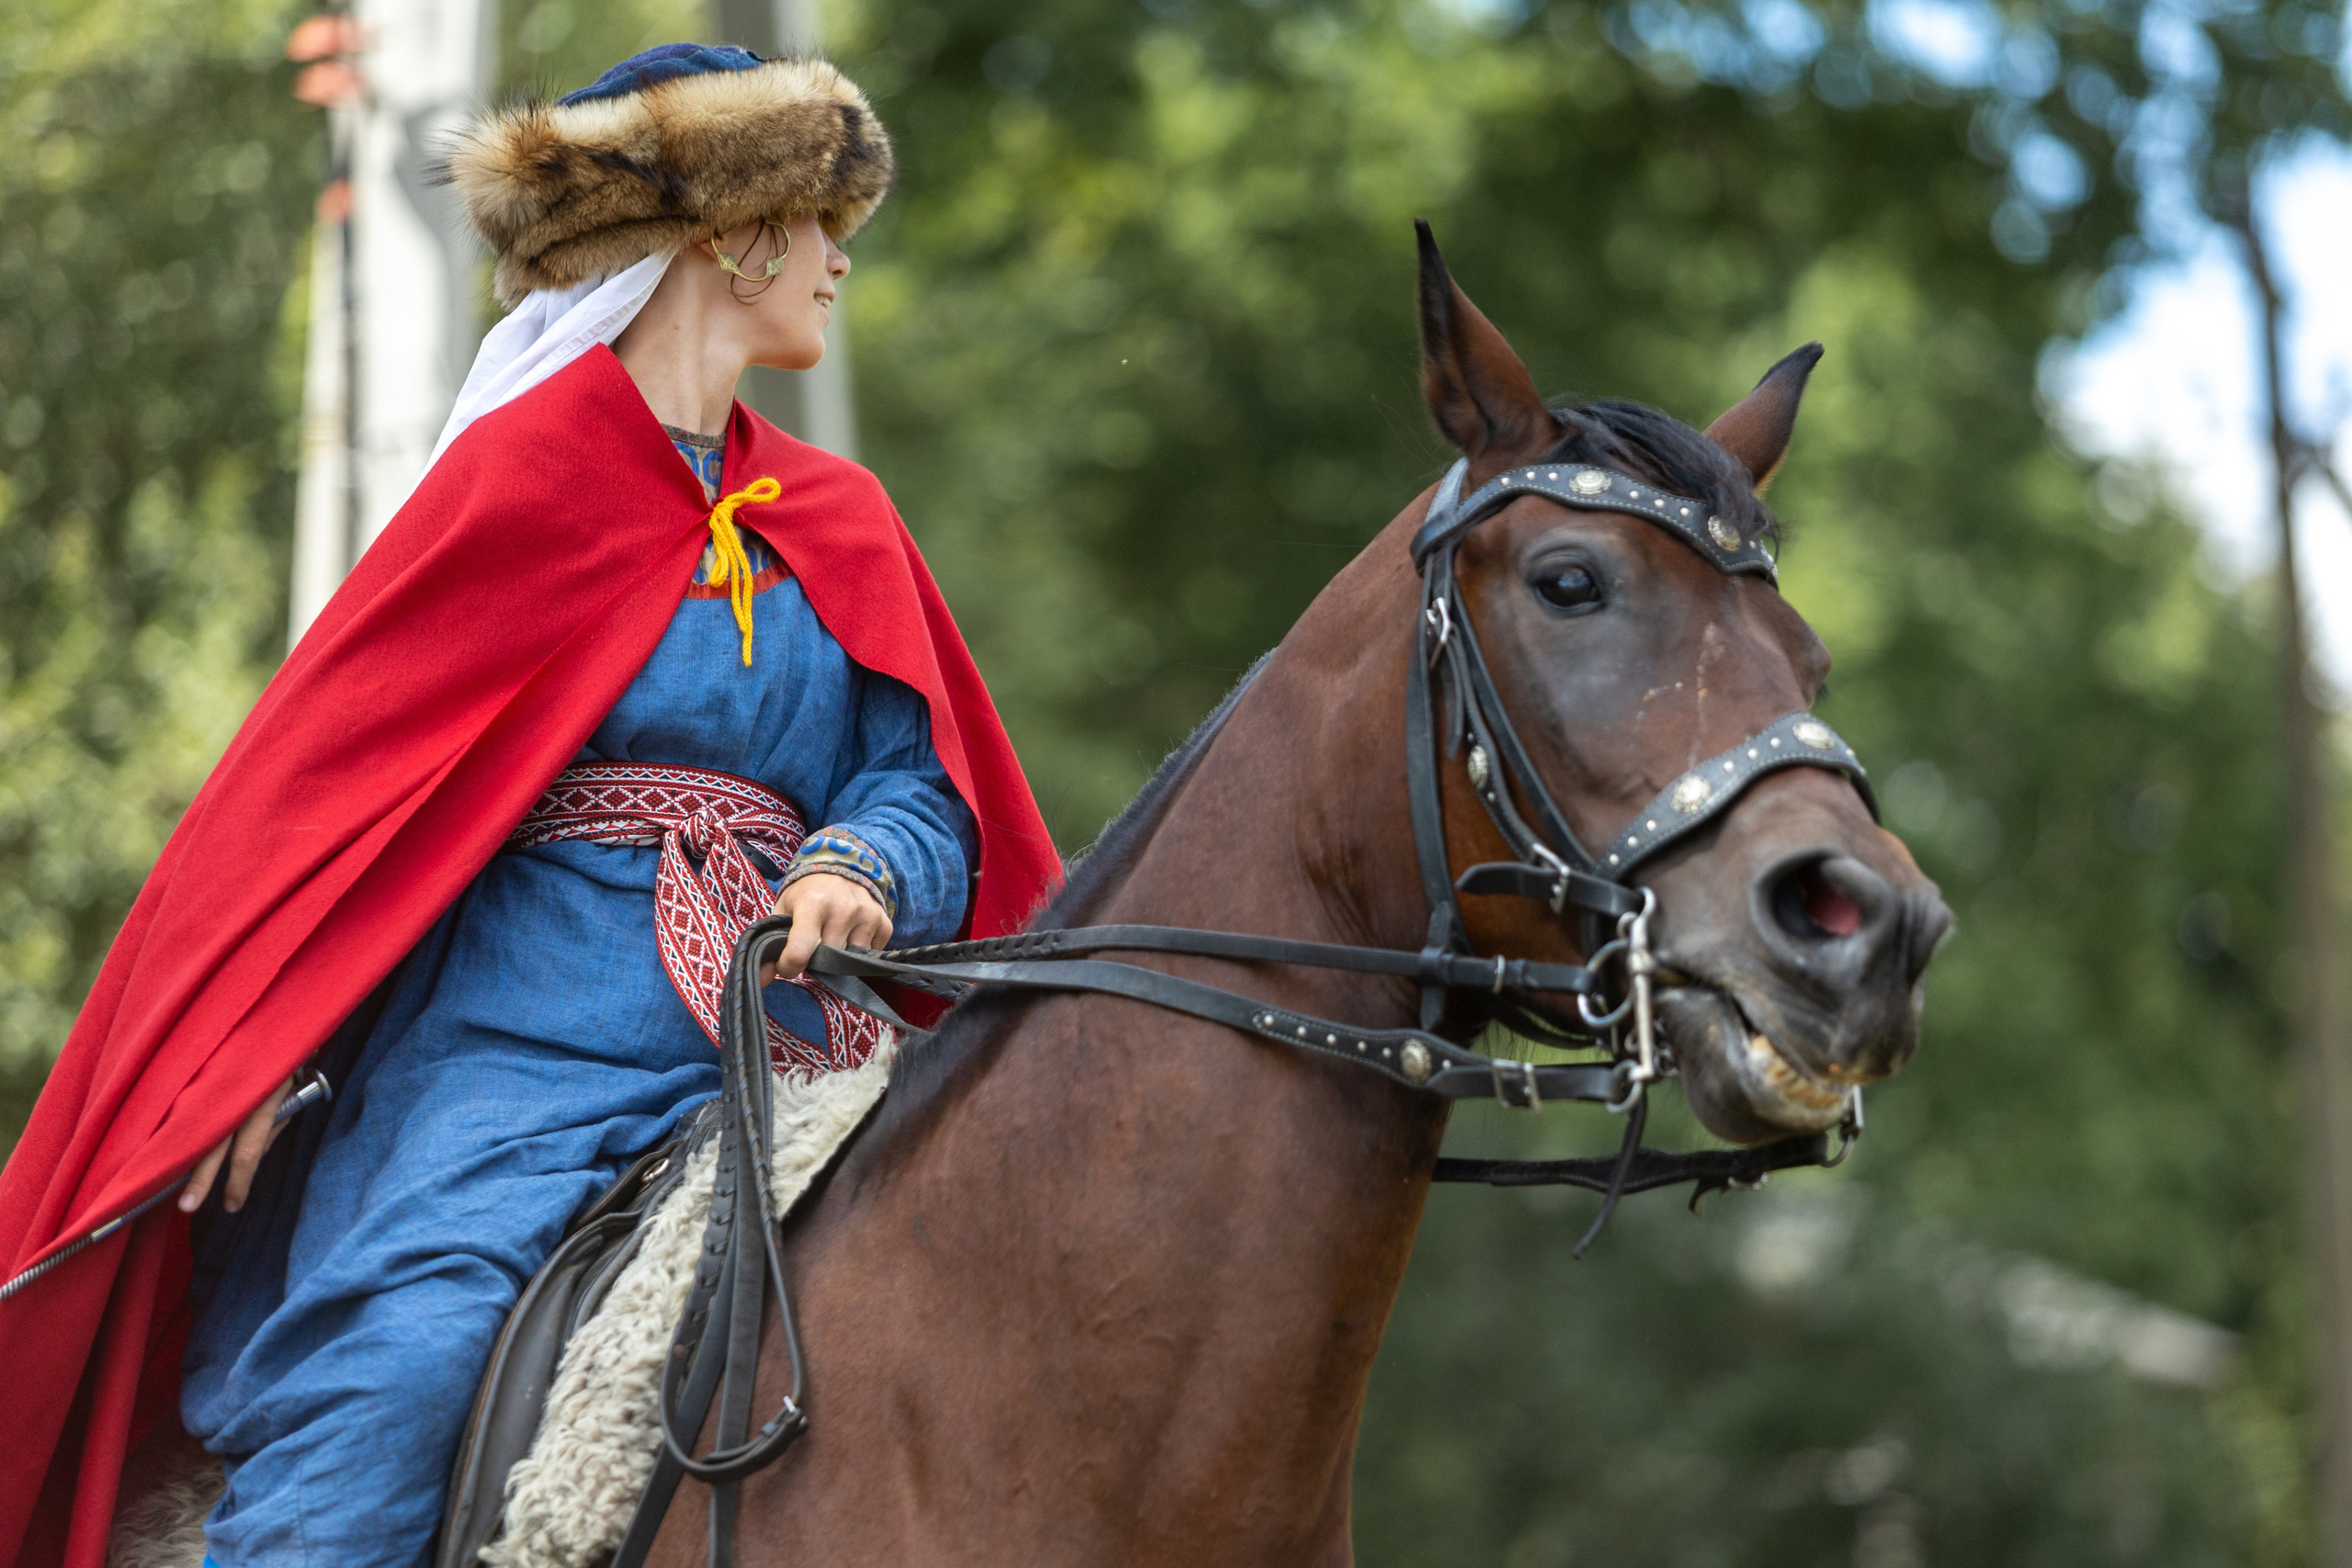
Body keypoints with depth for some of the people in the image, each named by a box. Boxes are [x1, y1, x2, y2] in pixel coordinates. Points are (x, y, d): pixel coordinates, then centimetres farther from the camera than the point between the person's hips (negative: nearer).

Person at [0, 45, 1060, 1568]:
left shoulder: (840, 523, 21)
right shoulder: (528, 470, 3)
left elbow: (921, 783, 14)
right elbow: (324, 760, 0)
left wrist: (862, 868, -11)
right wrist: (257, 1048, -10)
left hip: (771, 1063, 6)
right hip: (514, 1044, -5)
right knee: (394, 1362, -30)